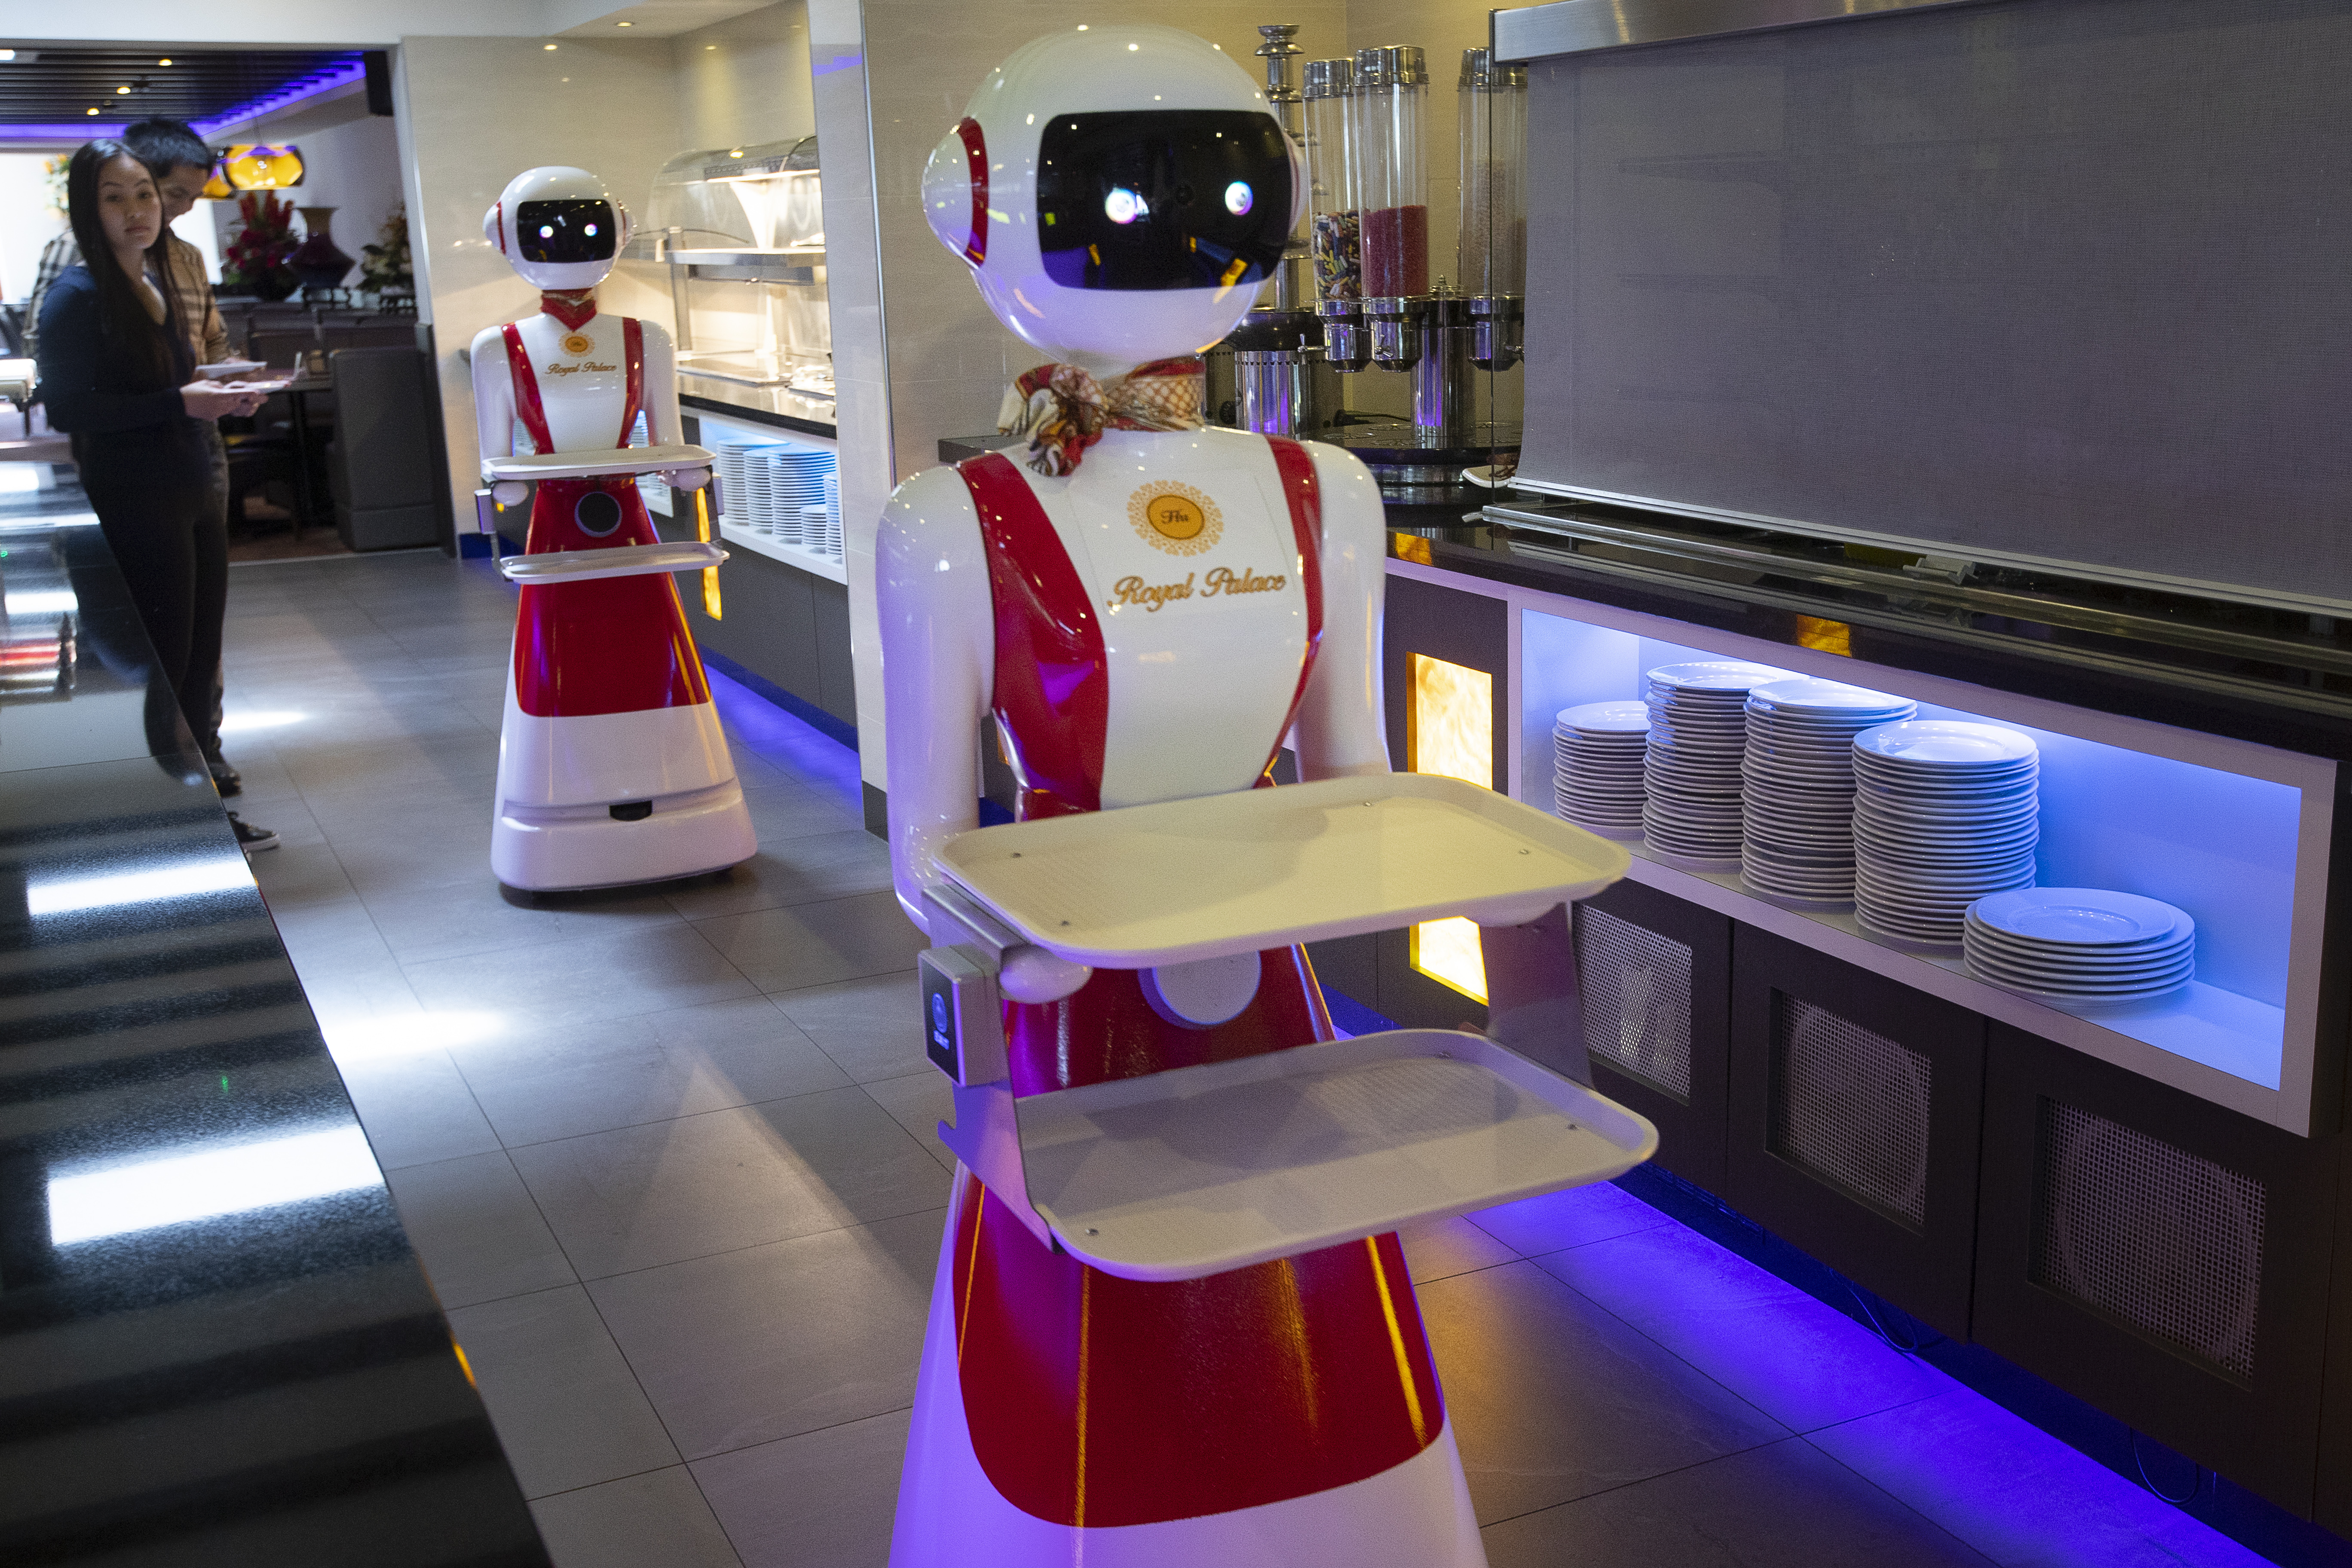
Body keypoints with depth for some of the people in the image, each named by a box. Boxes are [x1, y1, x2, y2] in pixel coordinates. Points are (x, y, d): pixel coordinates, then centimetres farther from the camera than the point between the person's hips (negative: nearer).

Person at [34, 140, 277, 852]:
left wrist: (219, 394, 3)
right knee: (164, 667, -3)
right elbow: (66, 407, -19)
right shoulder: (77, 296, -12)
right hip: (135, 506, -8)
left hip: (191, 495, 8)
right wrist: (182, 402, -22)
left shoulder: (154, 281, 14)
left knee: (200, 662, 14)